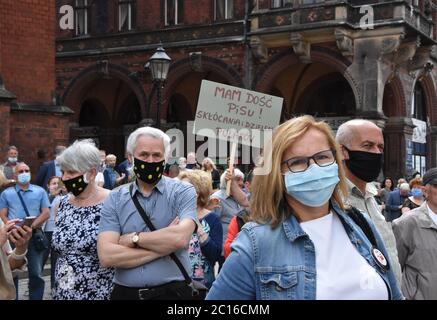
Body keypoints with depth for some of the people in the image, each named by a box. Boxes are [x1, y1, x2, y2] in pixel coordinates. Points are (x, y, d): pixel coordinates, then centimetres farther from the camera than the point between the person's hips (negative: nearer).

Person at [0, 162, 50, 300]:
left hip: (34, 236, 0)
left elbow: (46, 213, 3)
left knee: (36, 273, 3)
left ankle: (36, 298, 11)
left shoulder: (40, 191, 10)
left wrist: (32, 225, -12)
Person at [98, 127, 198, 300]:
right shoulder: (115, 198, 1)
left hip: (172, 291, -2)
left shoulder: (183, 192, -4)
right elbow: (107, 256, -11)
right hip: (124, 292, 2)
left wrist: (132, 238, -11)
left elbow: (180, 238, -22)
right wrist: (164, 246, -14)